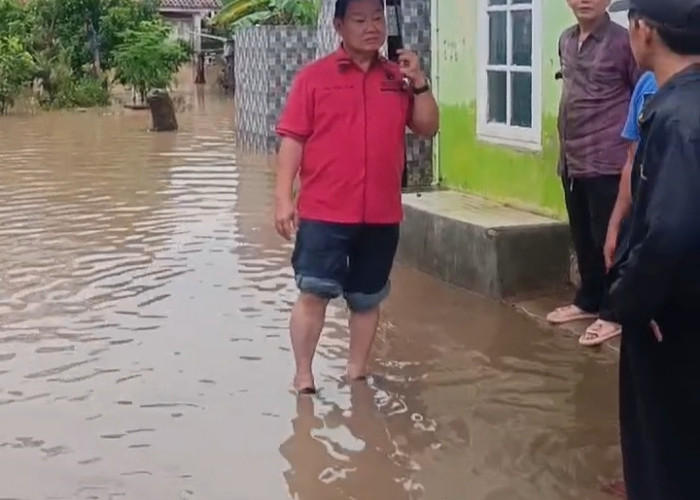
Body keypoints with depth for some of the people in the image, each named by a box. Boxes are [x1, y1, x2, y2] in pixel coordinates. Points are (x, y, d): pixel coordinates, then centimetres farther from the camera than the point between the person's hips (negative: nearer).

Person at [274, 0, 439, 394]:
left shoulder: (399, 78, 9)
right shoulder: (314, 76, -2)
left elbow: (428, 128, 7)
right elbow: (293, 139, -4)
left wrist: (419, 81, -6)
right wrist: (284, 198, -9)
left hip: (381, 214, 3)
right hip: (324, 212, -3)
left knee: (367, 298, 12)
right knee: (314, 292, -4)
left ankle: (358, 374, 26)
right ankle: (303, 378, 8)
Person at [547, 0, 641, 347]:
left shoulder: (623, 42, -10)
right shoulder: (565, 41, 9)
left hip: (607, 162, -6)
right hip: (572, 161, 6)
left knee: (608, 240, 1)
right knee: (582, 239, 16)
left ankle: (612, 314, 12)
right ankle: (588, 301, 31)